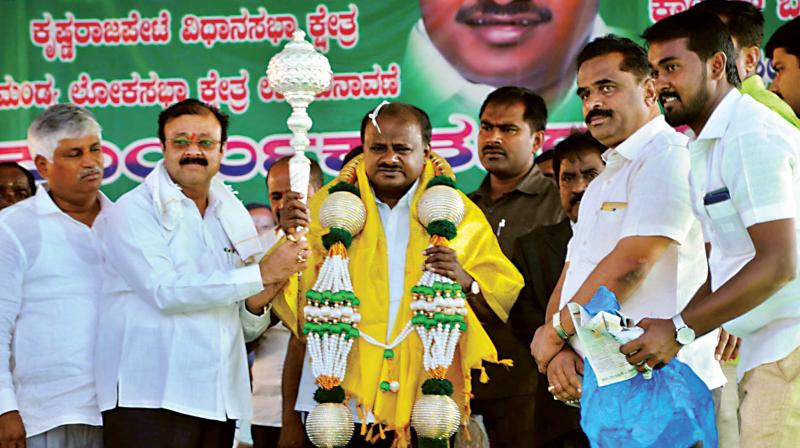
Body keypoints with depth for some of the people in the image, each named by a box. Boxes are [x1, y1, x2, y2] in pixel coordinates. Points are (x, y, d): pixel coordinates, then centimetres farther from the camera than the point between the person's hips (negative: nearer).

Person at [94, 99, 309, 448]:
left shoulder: (234, 218, 17)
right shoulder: (134, 211, -1)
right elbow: (164, 290, -17)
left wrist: (256, 306, -3)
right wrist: (262, 274, -13)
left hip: (220, 404, 6)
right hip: (150, 401, -5)